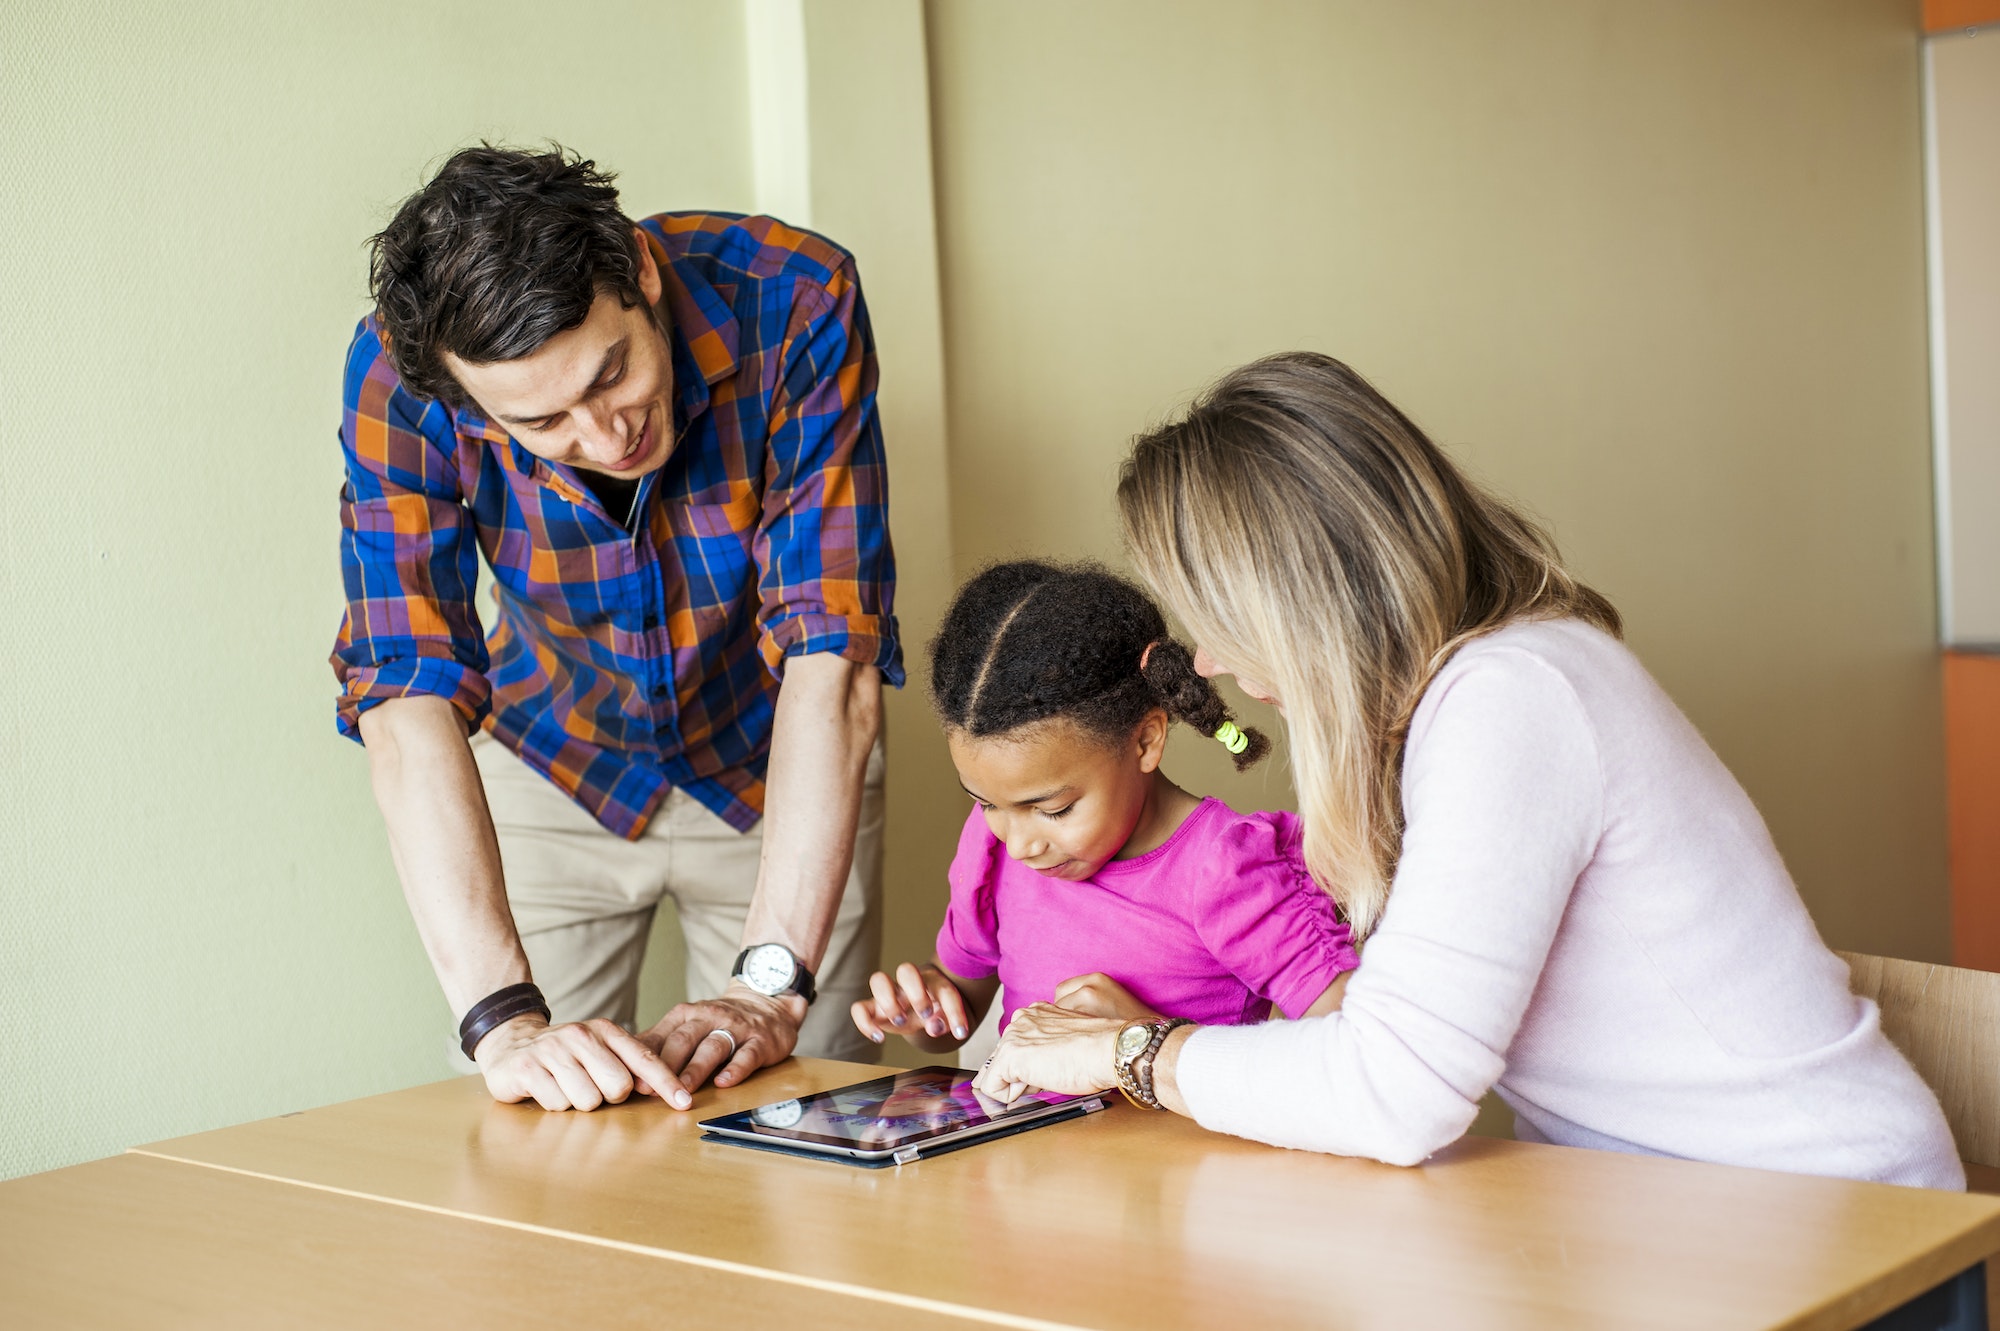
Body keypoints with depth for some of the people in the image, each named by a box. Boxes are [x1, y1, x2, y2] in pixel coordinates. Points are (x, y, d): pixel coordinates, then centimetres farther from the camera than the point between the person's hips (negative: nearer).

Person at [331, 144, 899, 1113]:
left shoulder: (792, 303, -31)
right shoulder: (400, 373, -28)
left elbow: (833, 656, -34)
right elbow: (407, 695, -34)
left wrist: (771, 985, -41)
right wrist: (502, 1018, -45)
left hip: (780, 769, 0)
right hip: (557, 773, 1)